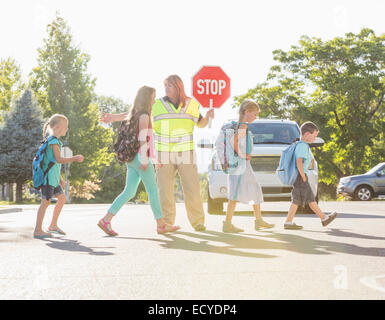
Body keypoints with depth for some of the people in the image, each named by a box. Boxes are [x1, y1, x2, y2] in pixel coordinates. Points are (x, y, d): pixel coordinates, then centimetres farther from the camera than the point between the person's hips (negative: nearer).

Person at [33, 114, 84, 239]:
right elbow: (58, 159, -21)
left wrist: (59, 178, 26)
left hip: (53, 177, 10)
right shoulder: (53, 141, -12)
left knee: (62, 198, 13)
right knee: (45, 201, -9)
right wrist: (74, 158, -17)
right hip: (48, 176, -10)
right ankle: (37, 230, -7)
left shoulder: (55, 141, 20)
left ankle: (53, 225, 20)